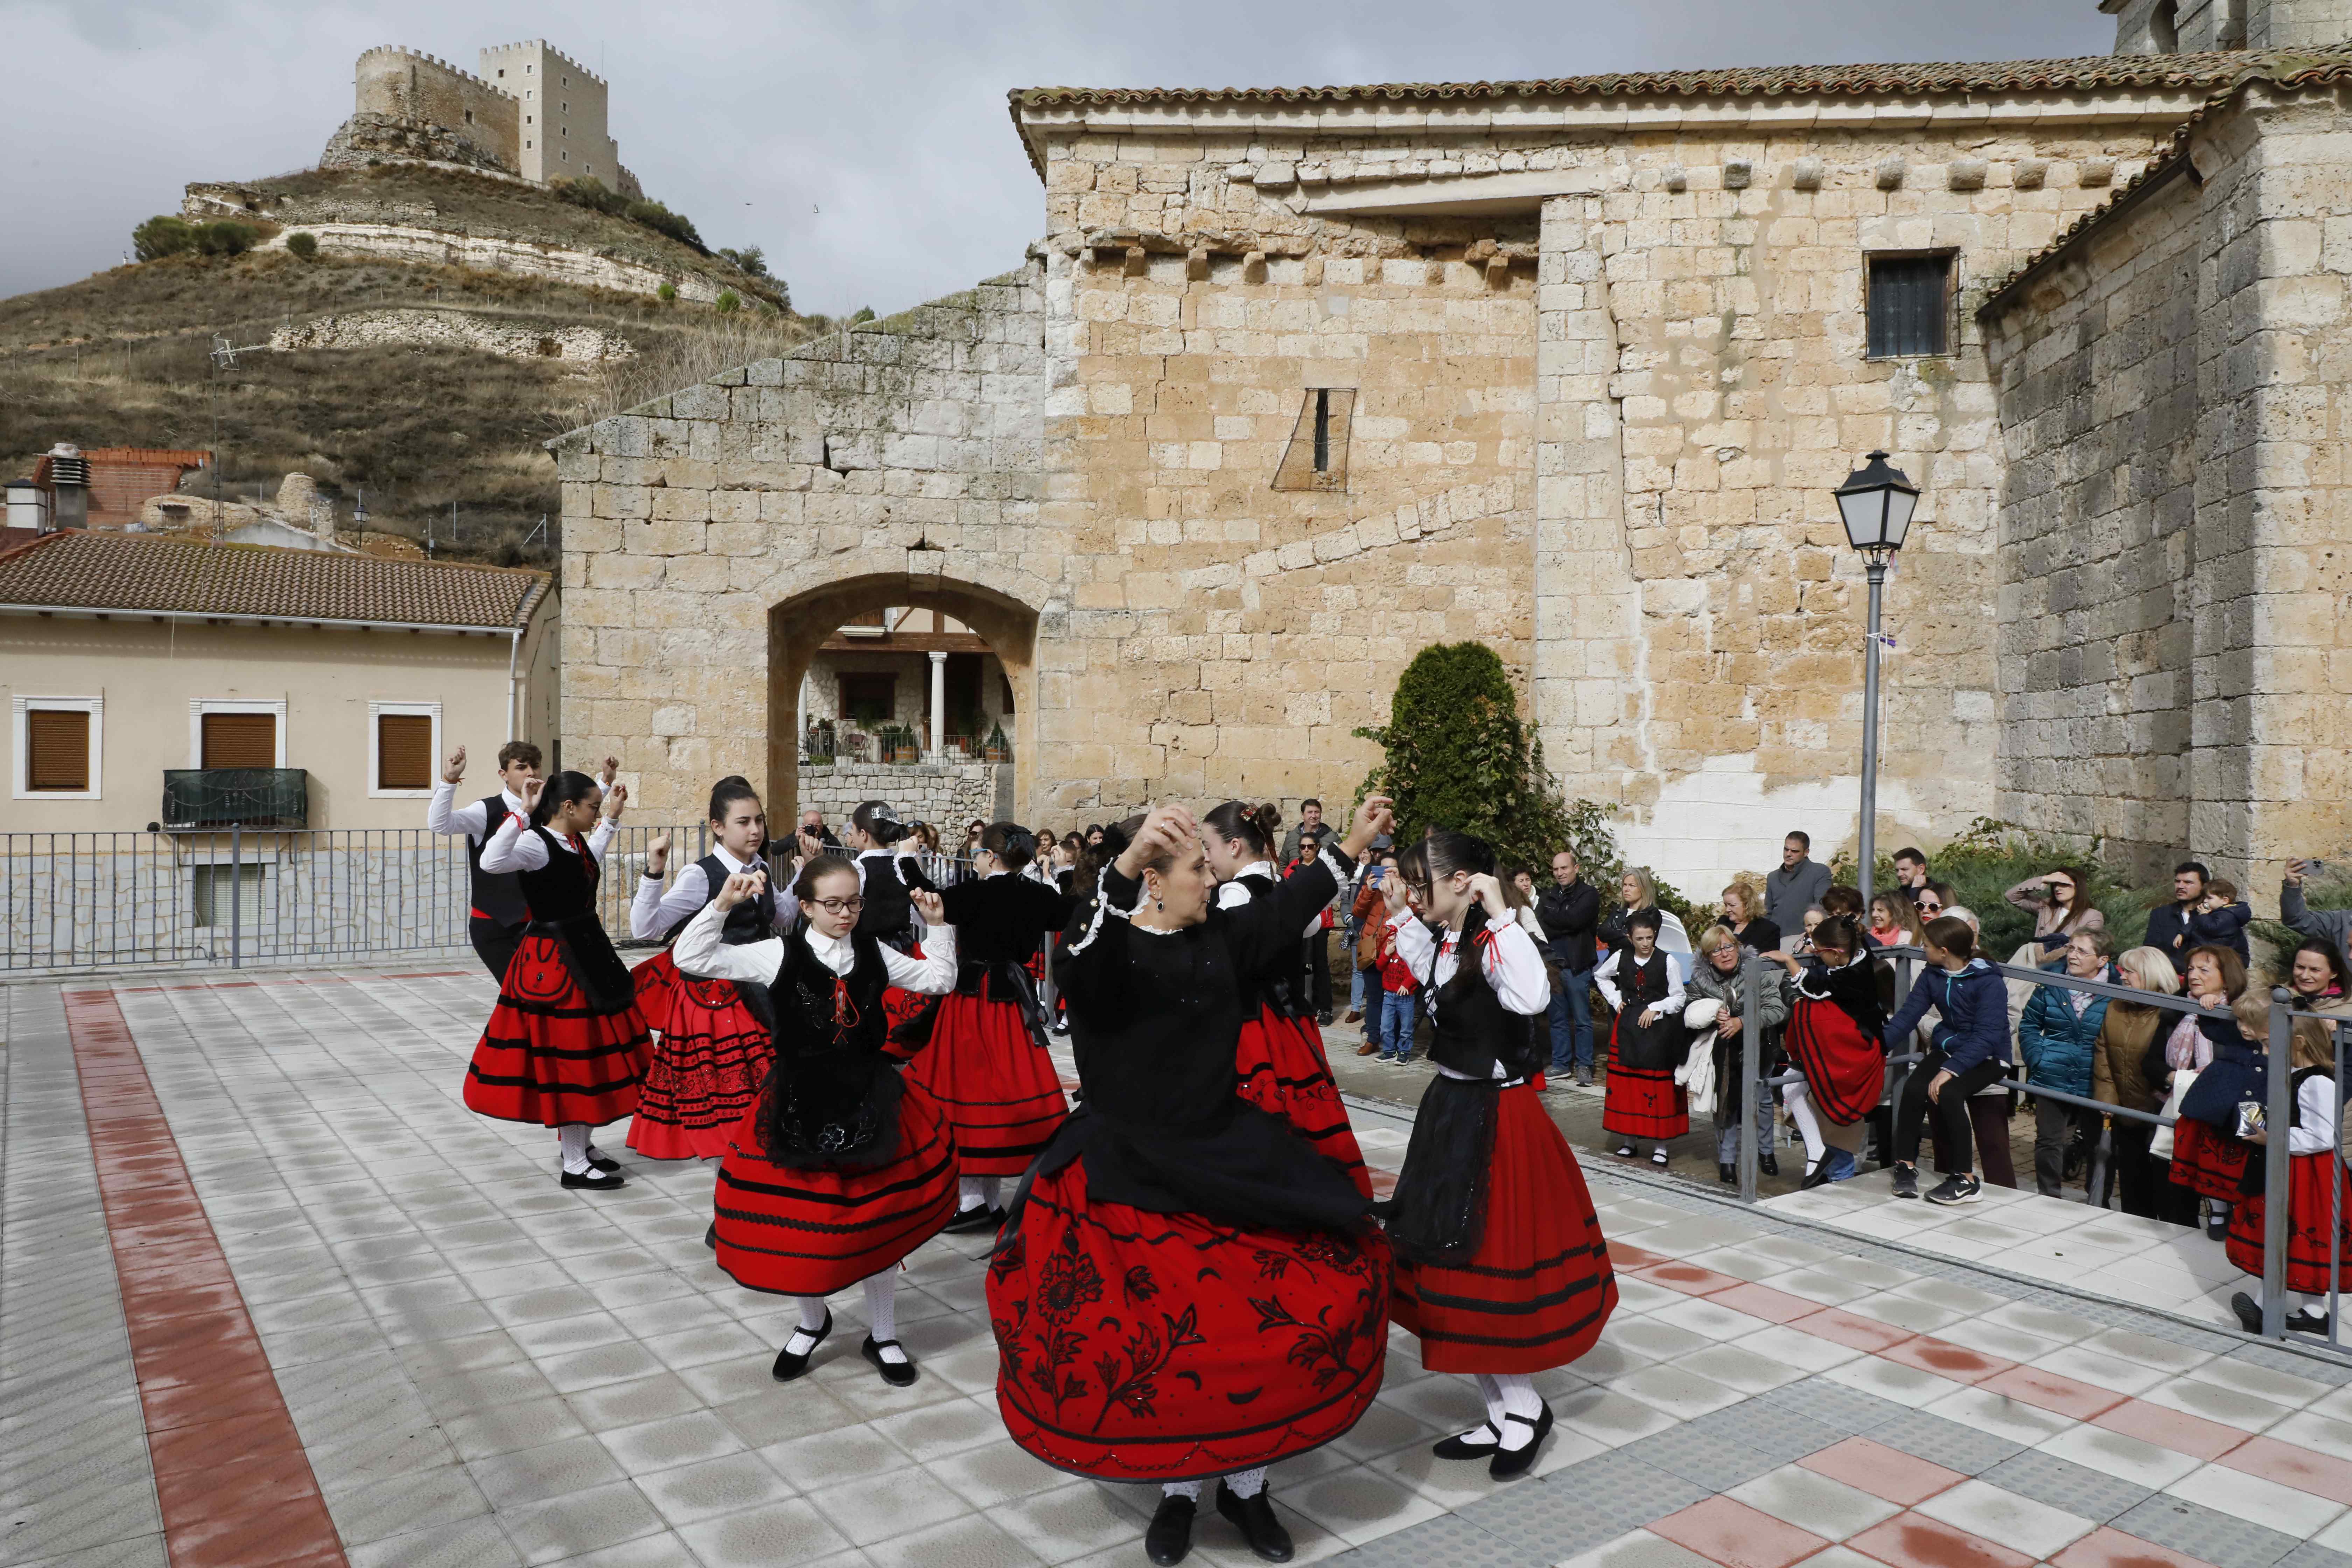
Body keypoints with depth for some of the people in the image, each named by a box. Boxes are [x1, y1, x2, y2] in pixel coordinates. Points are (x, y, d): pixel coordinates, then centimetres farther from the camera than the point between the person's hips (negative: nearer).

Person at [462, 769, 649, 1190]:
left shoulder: (576, 843, 9)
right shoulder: (537, 843, -17)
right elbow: (491, 862, -37)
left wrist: (611, 816, 32)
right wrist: (523, 812, -36)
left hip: (586, 954, 10)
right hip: (553, 963, -10)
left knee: (589, 1051, 17)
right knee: (567, 1054, -3)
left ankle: (578, 1142, 32)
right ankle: (573, 1165, 6)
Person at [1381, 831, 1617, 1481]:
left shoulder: (1493, 943, -22)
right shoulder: (1450, 942, 3)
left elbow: (1531, 996, -43)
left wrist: (1499, 913, -36)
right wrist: (1401, 917, 19)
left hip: (1492, 1121, -9)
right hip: (1452, 1111, 9)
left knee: (1484, 1265, 2)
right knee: (1452, 1266, 15)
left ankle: (1525, 1409, 25)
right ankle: (1502, 1417, 29)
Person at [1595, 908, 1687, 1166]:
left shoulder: (1667, 962, -9)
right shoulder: (1620, 958, 0)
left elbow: (1678, 998, -1)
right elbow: (1600, 976, 19)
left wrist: (1656, 1008, -13)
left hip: (1657, 1029, -3)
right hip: (1627, 1026, 3)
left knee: (1657, 1087, -1)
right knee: (1625, 1084, 6)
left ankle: (1659, 1146, 7)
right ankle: (1627, 1141, 16)